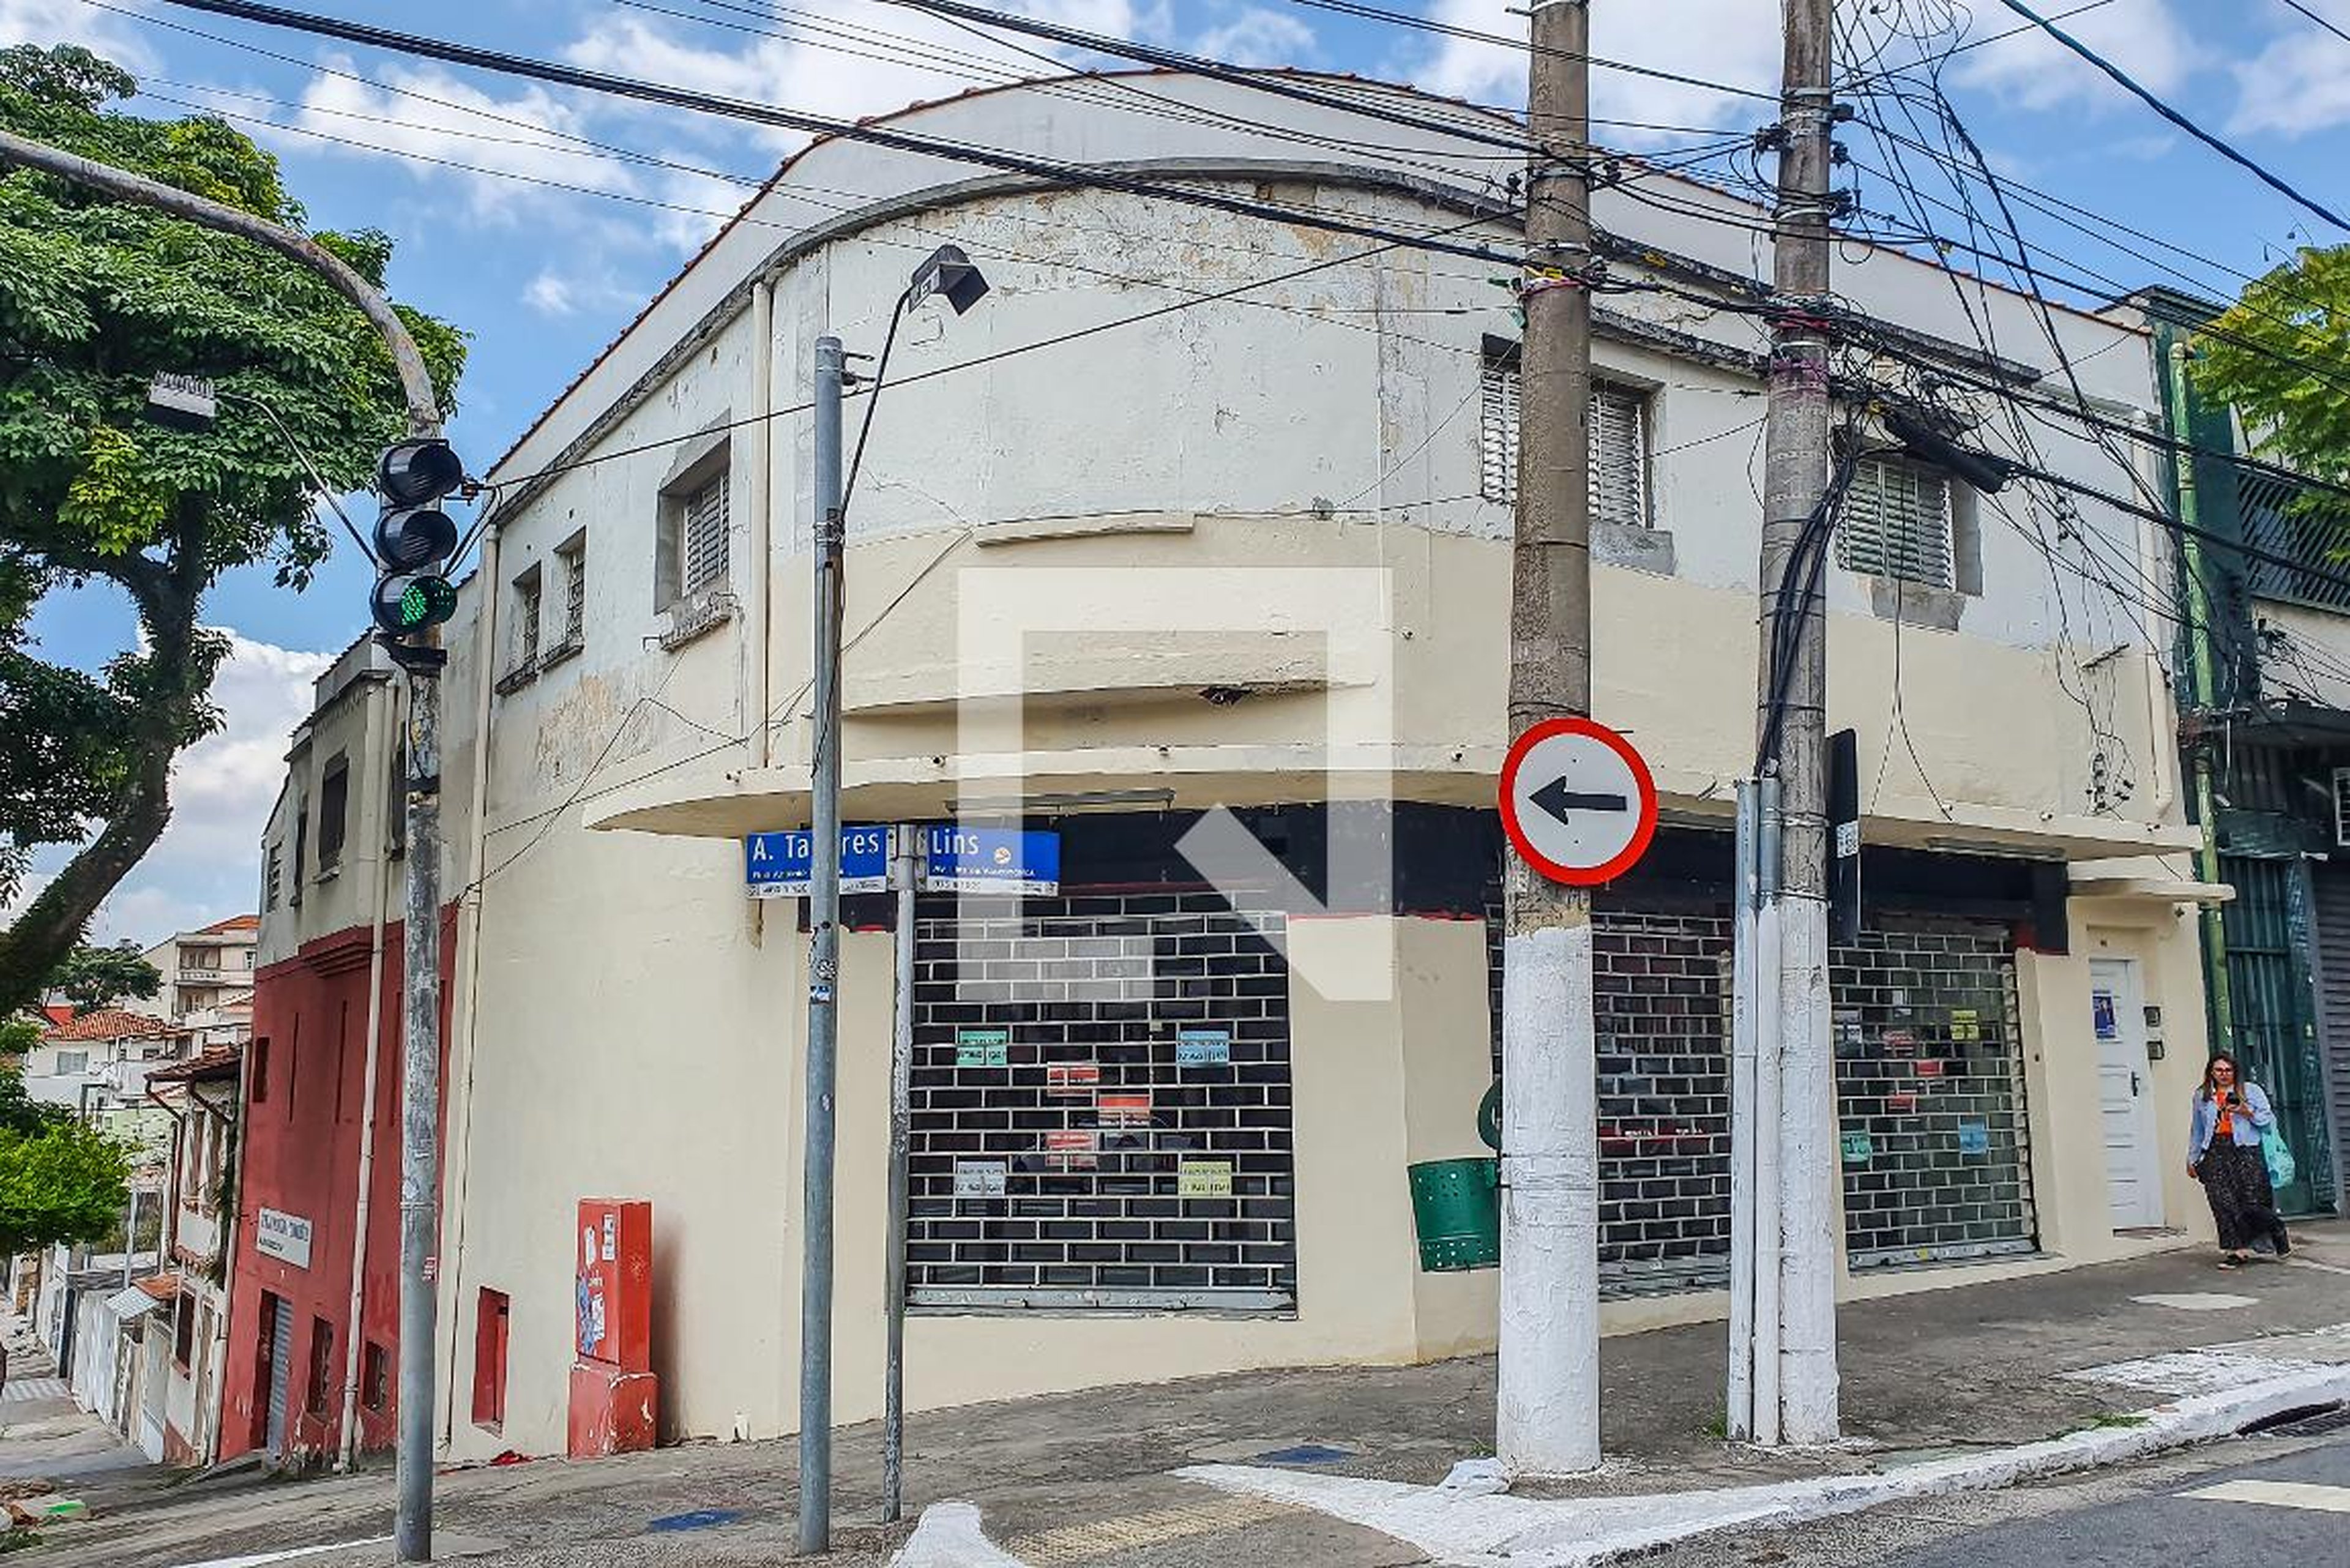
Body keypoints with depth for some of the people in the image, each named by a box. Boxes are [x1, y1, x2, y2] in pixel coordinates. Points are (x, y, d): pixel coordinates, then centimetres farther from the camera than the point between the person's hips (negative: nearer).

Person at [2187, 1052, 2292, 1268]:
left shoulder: (2251, 1091, 9)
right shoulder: (2202, 1096, 16)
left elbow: (2270, 1121, 7)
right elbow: (2197, 1131, 22)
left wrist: (2247, 1113, -10)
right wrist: (2192, 1159, 21)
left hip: (2246, 1150, -2)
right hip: (2216, 1153, 3)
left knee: (2252, 1203, -8)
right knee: (2222, 1201, -9)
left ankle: (2279, 1233, 21)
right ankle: (2237, 1250, -3)